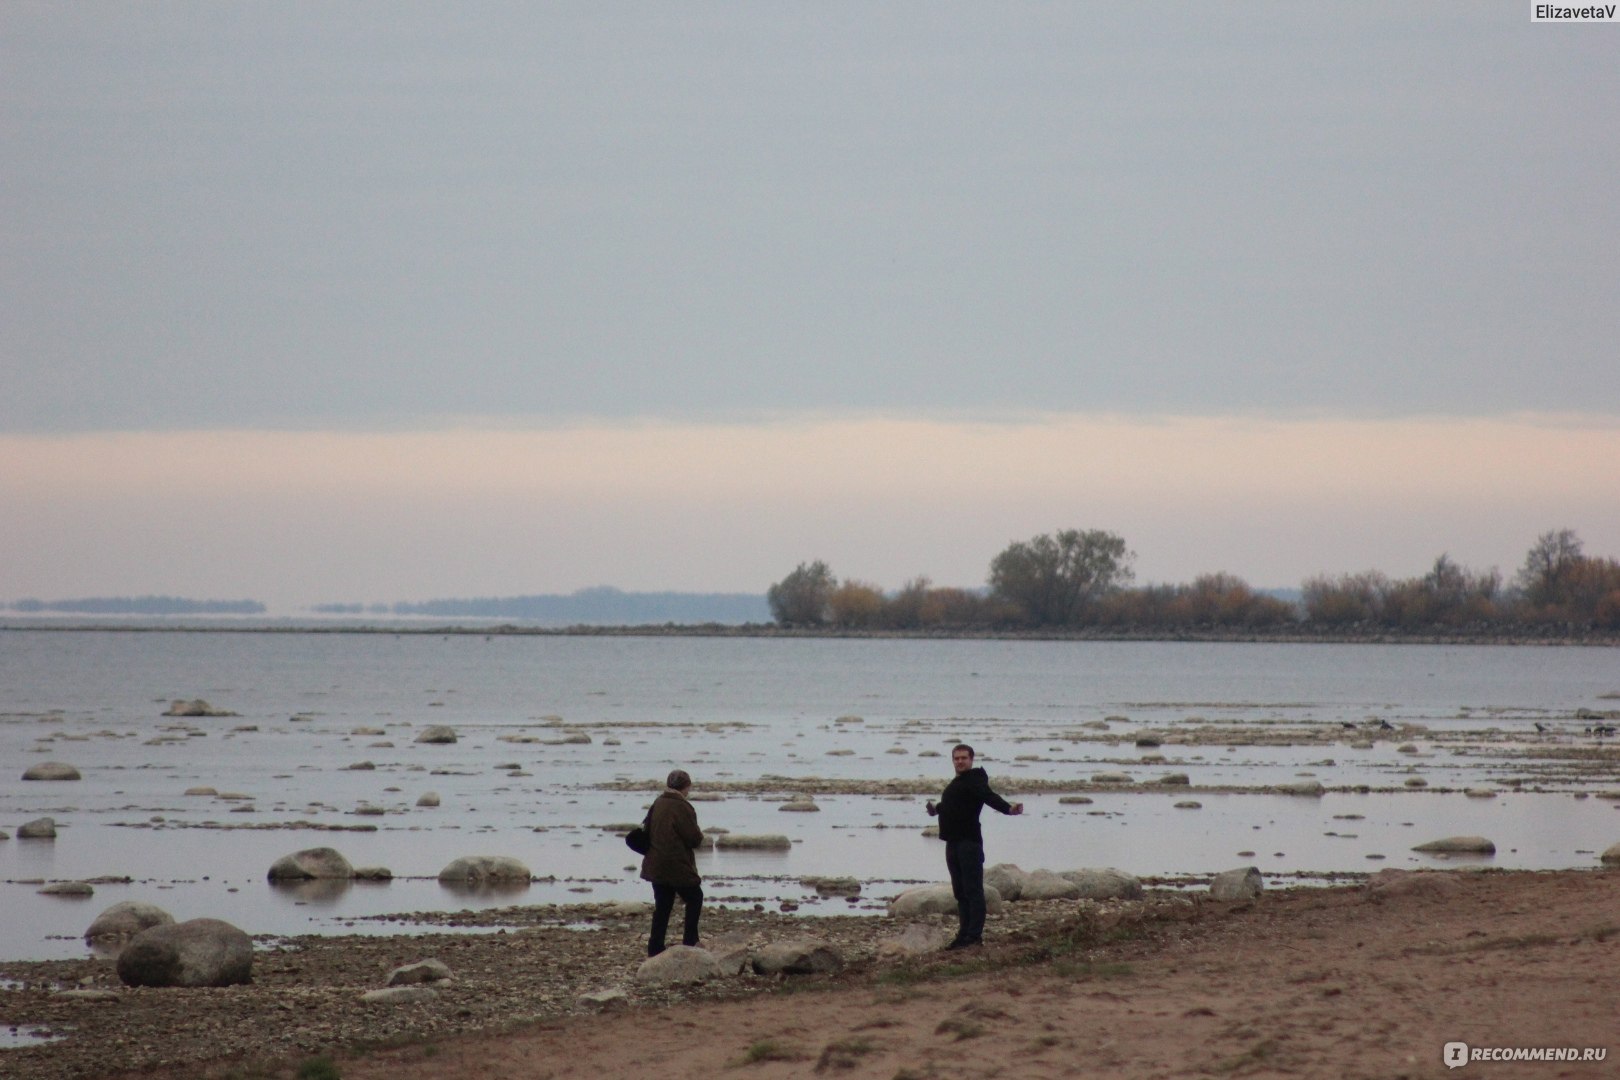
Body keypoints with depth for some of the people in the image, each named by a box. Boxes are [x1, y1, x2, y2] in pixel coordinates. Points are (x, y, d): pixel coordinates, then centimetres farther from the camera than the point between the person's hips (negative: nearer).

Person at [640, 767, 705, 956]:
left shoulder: (657, 804, 6)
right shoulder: (682, 808, -17)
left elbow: (648, 830, 17)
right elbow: (694, 838, -16)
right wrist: (700, 834, 7)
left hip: (656, 866, 7)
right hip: (677, 867, -7)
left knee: (662, 906, 11)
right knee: (694, 898, 12)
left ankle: (655, 948, 8)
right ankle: (690, 941, 12)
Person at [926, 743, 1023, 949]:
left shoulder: (975, 780, -8)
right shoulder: (955, 784, 19)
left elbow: (990, 798, -26)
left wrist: (1008, 808, -46)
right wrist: (937, 808, 59)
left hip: (969, 842, -9)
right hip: (953, 843, 9)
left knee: (973, 889, -8)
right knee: (960, 892, 11)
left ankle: (975, 934, -9)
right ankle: (964, 934, 16)